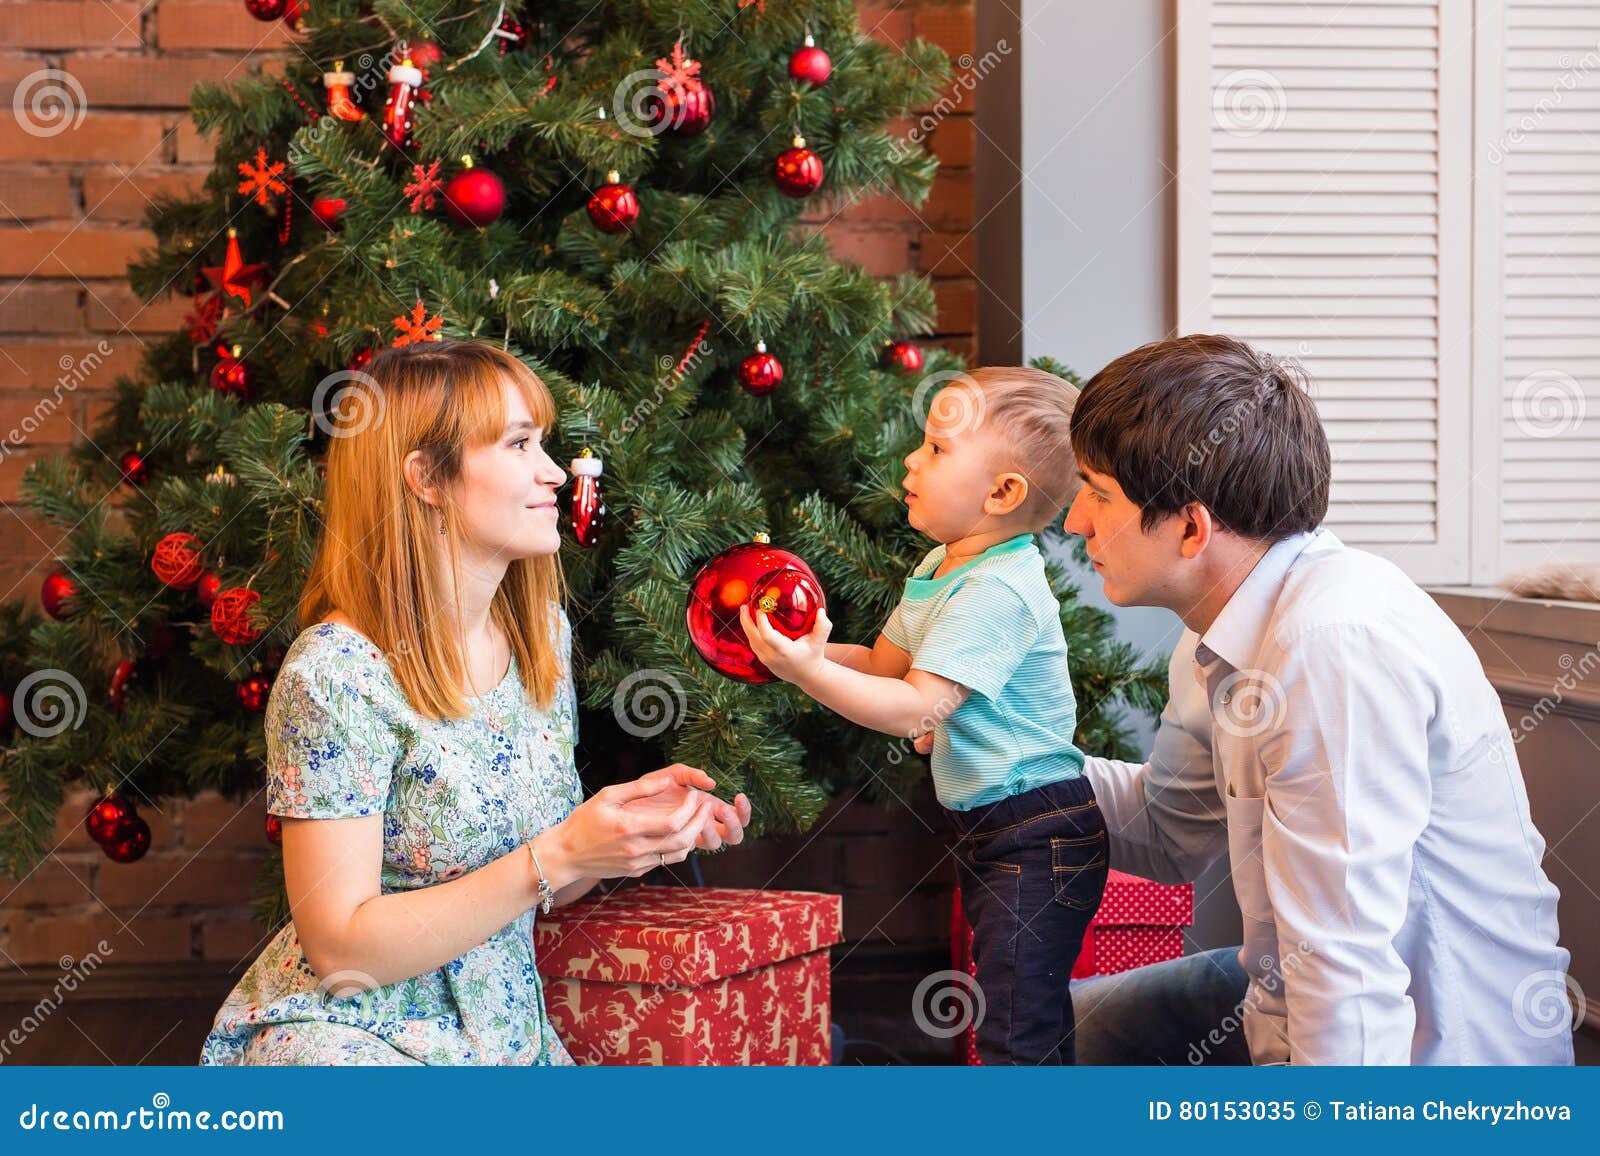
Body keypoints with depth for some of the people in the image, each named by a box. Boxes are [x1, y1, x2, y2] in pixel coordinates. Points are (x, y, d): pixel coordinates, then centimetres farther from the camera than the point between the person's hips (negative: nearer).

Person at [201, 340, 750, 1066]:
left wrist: (635, 819, -6)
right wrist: (558, 857, -23)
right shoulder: (336, 675, -17)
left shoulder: (542, 632, 5)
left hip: (505, 1030, 6)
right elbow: (341, 950, -19)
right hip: (343, 1034, -6)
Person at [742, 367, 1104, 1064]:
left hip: (1036, 836, -11)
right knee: (1029, 1019, 20)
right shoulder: (940, 571, 10)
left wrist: (808, 671, -32)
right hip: (986, 829, 11)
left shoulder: (999, 592, -22)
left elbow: (915, 707, -27)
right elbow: (883, 666, 16)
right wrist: (801, 648, 1)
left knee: (1018, 1037, -8)